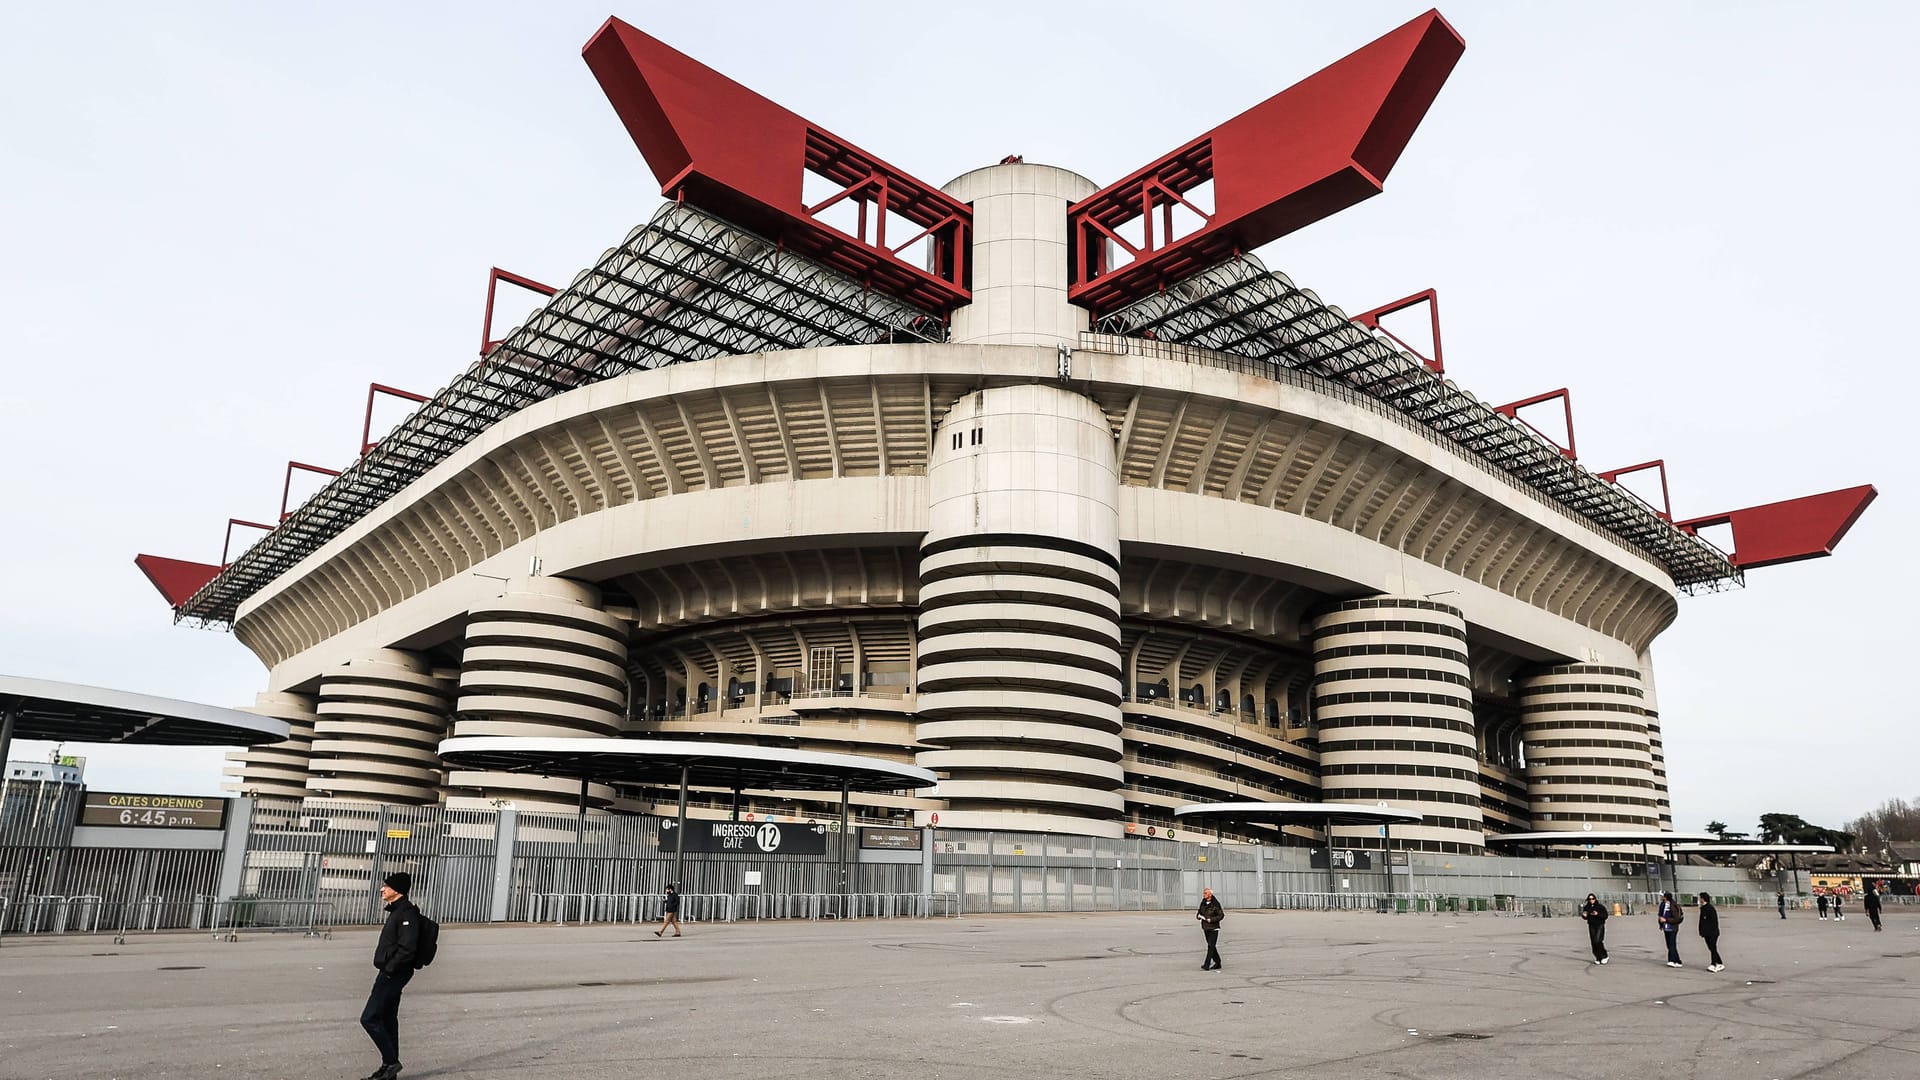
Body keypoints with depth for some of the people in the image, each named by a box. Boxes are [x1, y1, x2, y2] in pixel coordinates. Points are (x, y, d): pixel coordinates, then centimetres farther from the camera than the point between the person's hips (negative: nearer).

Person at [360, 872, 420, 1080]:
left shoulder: (407, 913, -19)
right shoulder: (397, 911, 14)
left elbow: (407, 948, -25)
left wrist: (389, 968, -19)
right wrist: (387, 967, 15)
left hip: (393, 974, -10)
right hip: (390, 974, 10)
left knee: (369, 1018, -8)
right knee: (388, 1019, 15)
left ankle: (391, 1061, 0)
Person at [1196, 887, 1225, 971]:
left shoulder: (1215, 904, -11)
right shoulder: (1203, 903, 8)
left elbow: (1221, 915, -10)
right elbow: (1199, 912, 18)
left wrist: (1211, 919, -19)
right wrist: (1198, 915, -5)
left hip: (1213, 928, -7)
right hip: (1205, 928, 7)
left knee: (1211, 946, -9)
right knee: (1211, 946, 13)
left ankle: (1207, 965, -11)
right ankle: (1217, 963, 25)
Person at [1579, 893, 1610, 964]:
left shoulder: (1600, 907, -7)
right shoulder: (1586, 907, 4)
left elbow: (1605, 916, -11)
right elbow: (1586, 918, 14)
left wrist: (1597, 914, -26)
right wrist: (1584, 915, -9)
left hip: (1600, 925, -4)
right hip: (1591, 926, 4)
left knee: (1597, 941, -16)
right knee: (1593, 942, 2)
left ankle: (1604, 956, 1)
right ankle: (1598, 958, 12)